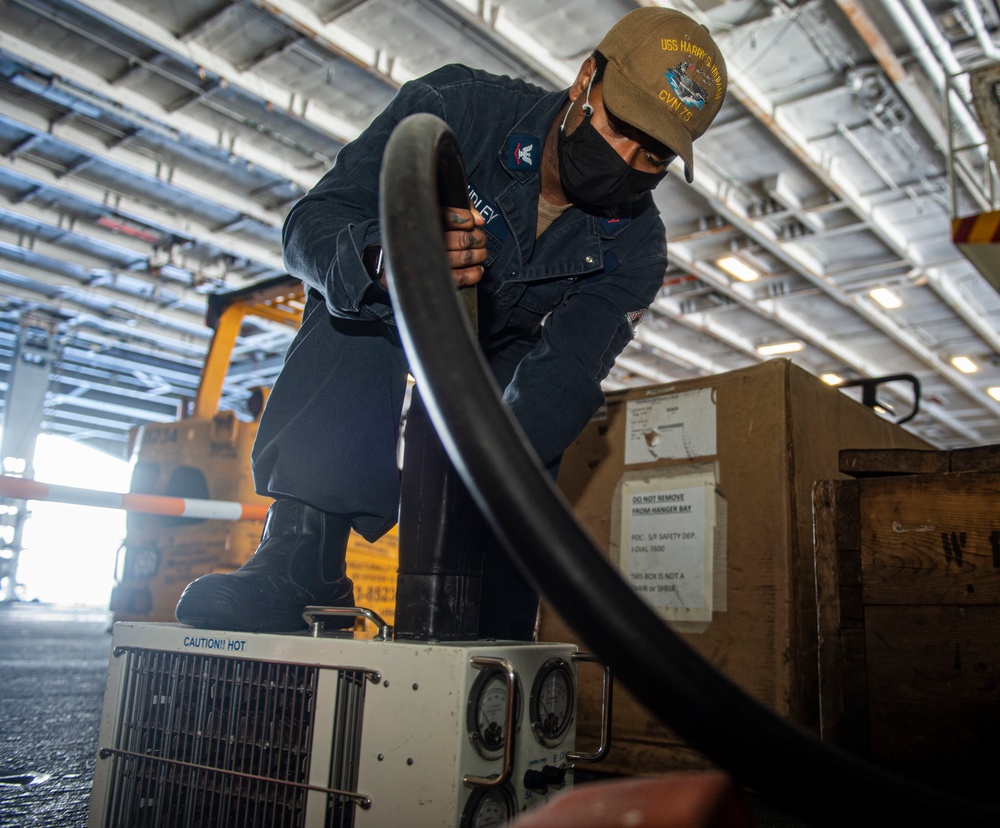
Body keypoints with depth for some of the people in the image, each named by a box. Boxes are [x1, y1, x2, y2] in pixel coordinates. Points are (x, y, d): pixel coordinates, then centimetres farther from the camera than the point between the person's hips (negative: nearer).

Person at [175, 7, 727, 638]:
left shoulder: (636, 247, -20)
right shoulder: (455, 107, -30)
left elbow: (565, 374, -32)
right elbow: (310, 224, -34)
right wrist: (387, 261, -58)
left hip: (491, 357, 3)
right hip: (385, 315, -2)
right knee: (360, 296, -33)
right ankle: (300, 557, -39)